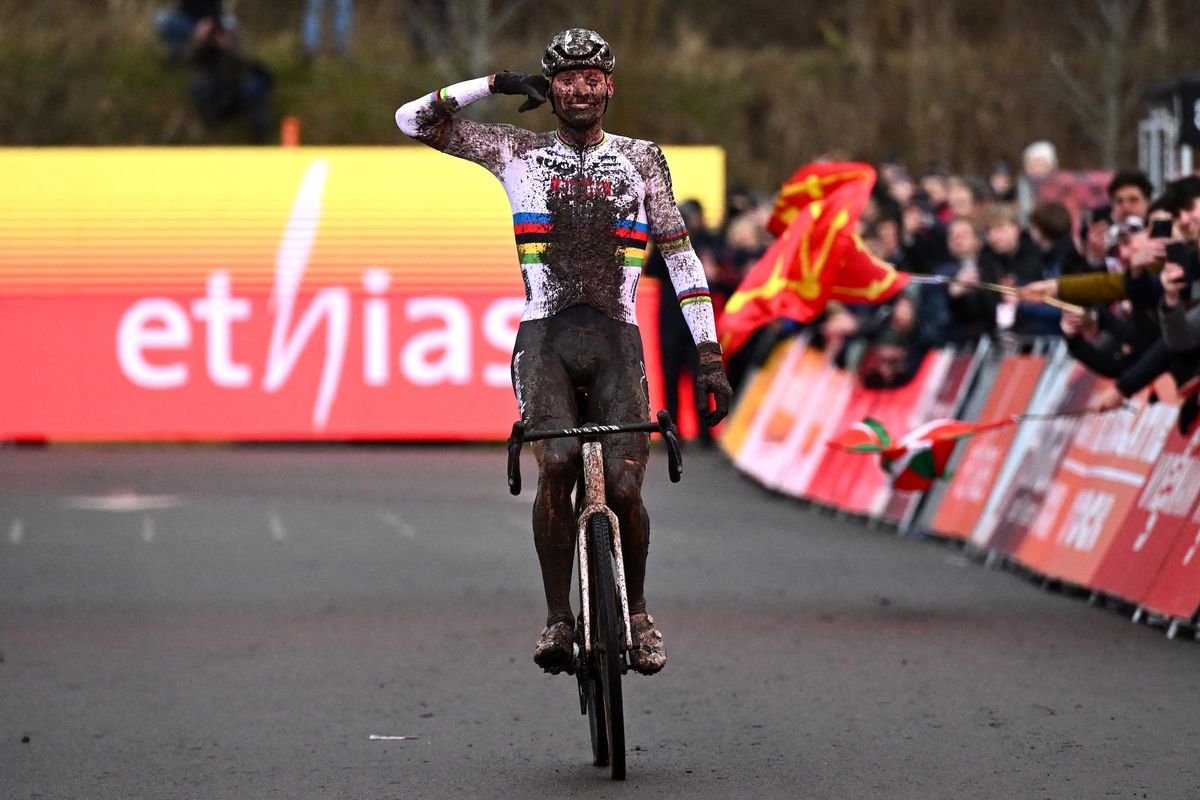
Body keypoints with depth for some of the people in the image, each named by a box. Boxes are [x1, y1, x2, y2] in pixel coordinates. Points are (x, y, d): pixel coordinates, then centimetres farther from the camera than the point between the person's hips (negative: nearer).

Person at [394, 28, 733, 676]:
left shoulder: (641, 159, 12)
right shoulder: (519, 152, 11)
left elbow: (681, 258, 10)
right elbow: (412, 119, 8)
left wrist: (709, 357, 3)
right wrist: (498, 84, 5)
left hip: (616, 340, 1)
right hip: (544, 337, -1)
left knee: (623, 488, -11)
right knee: (557, 465, -26)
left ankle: (636, 611, 17)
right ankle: (558, 619, -14)